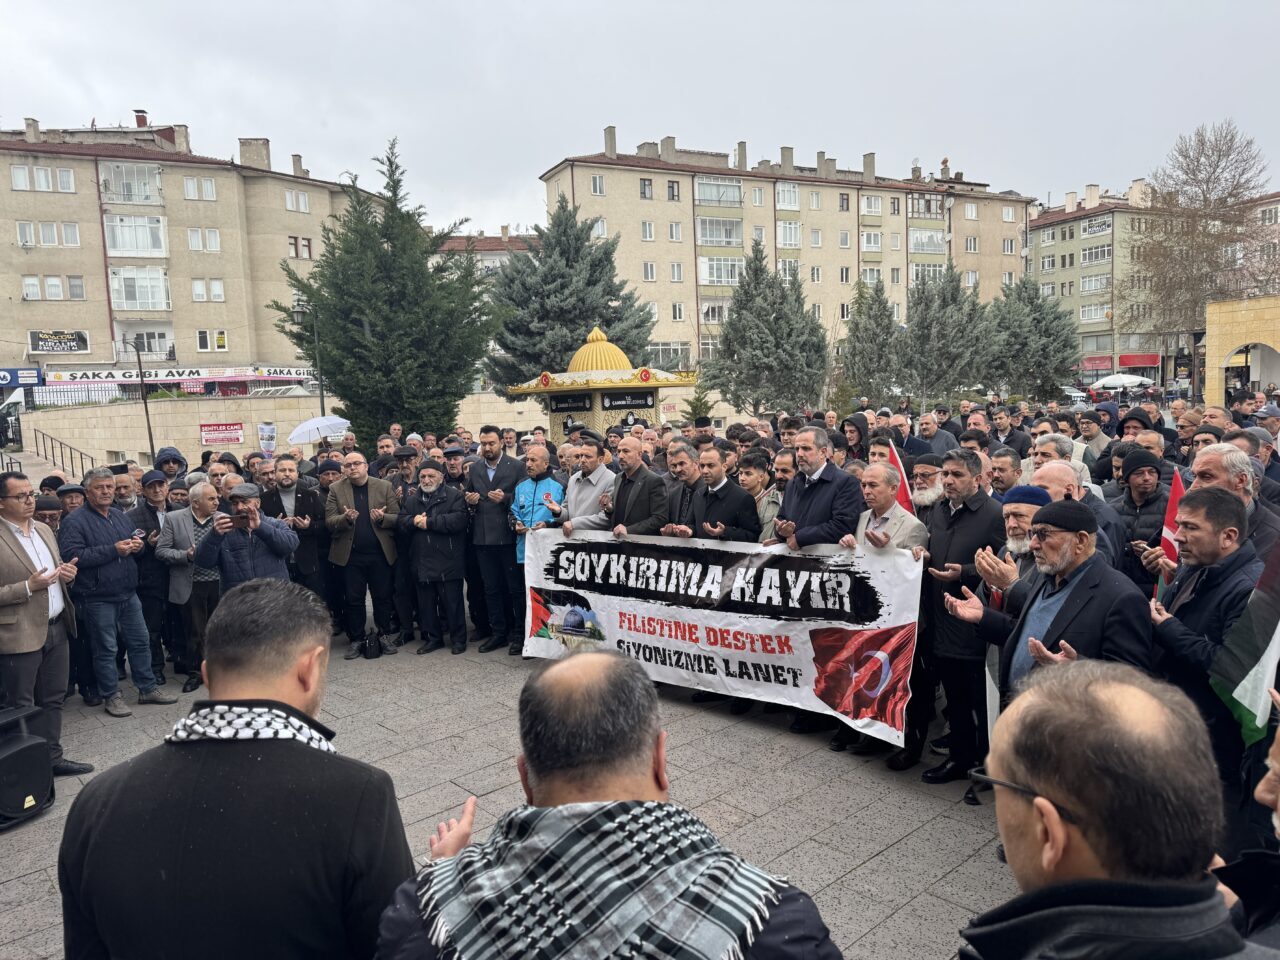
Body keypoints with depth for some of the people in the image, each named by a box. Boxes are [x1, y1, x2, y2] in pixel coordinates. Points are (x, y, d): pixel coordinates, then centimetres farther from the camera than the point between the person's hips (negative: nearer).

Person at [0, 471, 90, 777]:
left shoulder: (44, 529, 9)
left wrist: (66, 573, 0)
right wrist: (28, 587, -23)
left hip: (56, 628, 7)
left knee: (52, 700, 16)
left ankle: (52, 758, 28)